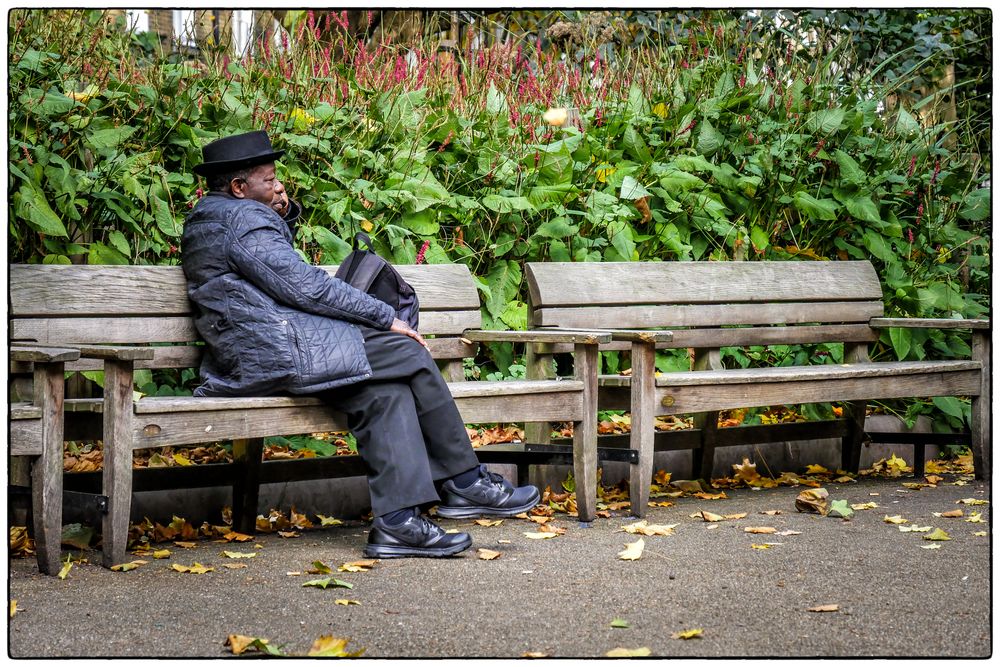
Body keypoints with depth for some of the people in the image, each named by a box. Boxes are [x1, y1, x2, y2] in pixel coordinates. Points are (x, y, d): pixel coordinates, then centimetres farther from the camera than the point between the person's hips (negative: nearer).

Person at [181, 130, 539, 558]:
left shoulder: (204, 219, 21)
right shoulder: (243, 218, -12)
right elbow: (305, 286, -17)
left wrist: (284, 214, 15)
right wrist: (386, 318, -10)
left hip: (246, 363, 10)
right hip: (282, 351, -10)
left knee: (385, 390, 4)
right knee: (406, 354, -3)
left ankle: (399, 520, -8)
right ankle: (465, 483, 7)